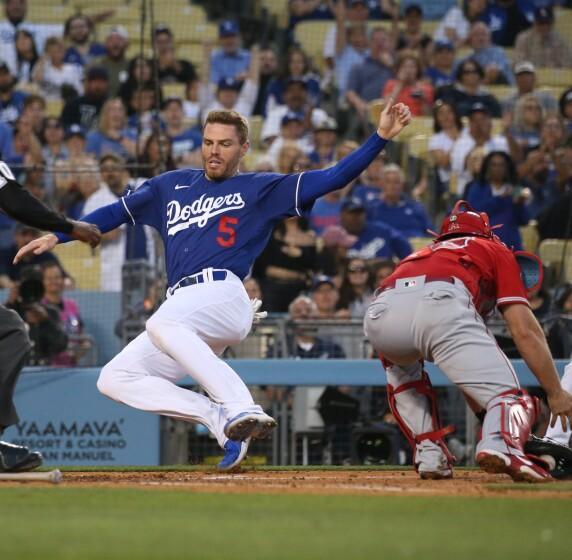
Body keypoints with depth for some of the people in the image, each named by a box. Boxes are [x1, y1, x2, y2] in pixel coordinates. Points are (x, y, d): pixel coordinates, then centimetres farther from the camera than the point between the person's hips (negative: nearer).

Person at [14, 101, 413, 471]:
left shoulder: (260, 190, 11)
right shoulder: (174, 186, 25)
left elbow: (331, 179, 3)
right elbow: (118, 212, 29)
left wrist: (381, 137, -7)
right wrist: (57, 236, 22)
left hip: (223, 295, -7)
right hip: (184, 305, 7)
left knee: (162, 323, -37)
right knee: (115, 378, -6)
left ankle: (241, 408, -45)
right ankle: (220, 416, -12)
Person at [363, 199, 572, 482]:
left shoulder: (421, 255, 46)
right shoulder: (497, 251, 34)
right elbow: (525, 330, 17)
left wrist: (485, 415, 47)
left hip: (380, 313, 5)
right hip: (440, 306, -5)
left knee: (403, 375, 37)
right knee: (508, 394, -1)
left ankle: (429, 456, 17)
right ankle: (502, 445, -36)